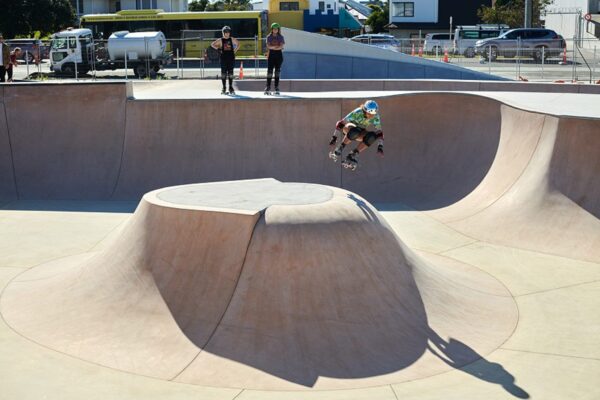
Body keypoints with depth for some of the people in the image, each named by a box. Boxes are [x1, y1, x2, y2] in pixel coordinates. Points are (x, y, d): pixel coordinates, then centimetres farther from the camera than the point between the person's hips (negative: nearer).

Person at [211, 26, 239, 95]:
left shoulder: (232, 39, 6)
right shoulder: (220, 40, 1)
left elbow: (238, 44, 20)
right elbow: (212, 44, 5)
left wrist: (235, 51, 8)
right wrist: (218, 49, -5)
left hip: (231, 58, 2)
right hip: (223, 58, -1)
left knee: (230, 73, 4)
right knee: (223, 73, 0)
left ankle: (231, 88, 11)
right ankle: (224, 88, 6)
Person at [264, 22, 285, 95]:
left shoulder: (281, 37, 7)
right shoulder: (269, 37, 7)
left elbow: (281, 46, -6)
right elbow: (268, 46, -5)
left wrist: (272, 47, -14)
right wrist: (276, 46, -15)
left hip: (279, 55, 1)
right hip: (271, 55, -1)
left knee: (277, 71, 0)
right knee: (269, 71, -6)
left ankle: (277, 88, 1)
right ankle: (268, 88, -6)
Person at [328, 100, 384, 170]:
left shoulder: (376, 118, -21)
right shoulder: (357, 113, -31)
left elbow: (379, 132, -15)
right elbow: (340, 123, -28)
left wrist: (380, 147, -26)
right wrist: (334, 138, -29)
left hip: (360, 133, 4)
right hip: (348, 128, -3)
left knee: (371, 136, -31)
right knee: (355, 131, -41)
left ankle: (354, 154, -20)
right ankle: (340, 148, -23)